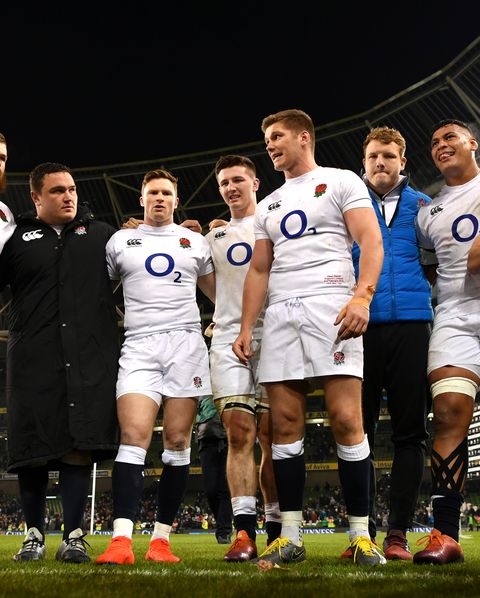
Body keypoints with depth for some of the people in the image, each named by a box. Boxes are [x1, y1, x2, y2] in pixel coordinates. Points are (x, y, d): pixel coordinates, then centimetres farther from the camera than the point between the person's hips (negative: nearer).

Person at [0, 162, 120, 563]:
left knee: (80, 445, -5)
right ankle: (35, 533, 16)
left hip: (90, 357, 0)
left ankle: (74, 535, 2)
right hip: (34, 357, 0)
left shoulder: (101, 234, 15)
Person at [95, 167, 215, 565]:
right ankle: (121, 540, -22)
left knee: (178, 442, -3)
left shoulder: (195, 242, 17)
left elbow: (220, 293, 25)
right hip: (139, 346, -1)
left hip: (186, 343, 1)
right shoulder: (121, 242, 15)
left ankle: (161, 539, 2)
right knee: (133, 437, -16)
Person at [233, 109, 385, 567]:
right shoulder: (268, 206, 26)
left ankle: (361, 534, -5)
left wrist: (362, 296, -19)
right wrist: (246, 327, 13)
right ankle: (291, 537, 5)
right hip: (279, 315, 6)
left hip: (329, 307, -6)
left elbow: (371, 241, -4)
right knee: (285, 425, 0)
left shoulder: (341, 182, 8)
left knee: (346, 421, -12)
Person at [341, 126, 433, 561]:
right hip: (360, 325, 0)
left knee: (410, 430, 0)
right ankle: (363, 529, 8)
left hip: (410, 324, 1)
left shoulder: (422, 206, 14)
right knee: (358, 430, 1)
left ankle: (398, 532, 5)